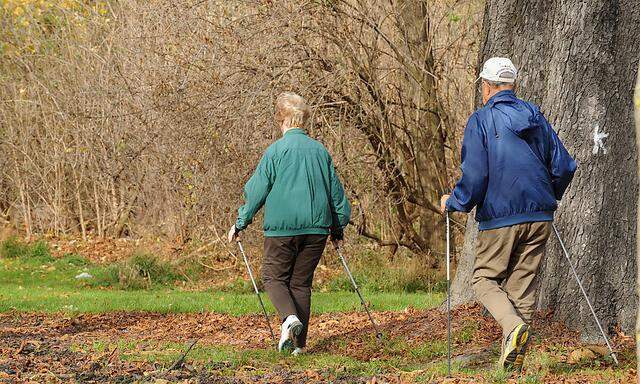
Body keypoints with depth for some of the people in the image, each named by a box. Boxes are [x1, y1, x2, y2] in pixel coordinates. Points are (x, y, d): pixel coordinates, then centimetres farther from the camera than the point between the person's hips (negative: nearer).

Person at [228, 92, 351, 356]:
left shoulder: (276, 150, -7)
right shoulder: (320, 151, 7)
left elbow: (257, 190, -5)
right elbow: (335, 191, 14)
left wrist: (240, 223, 5)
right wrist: (338, 227, 24)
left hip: (282, 227, -4)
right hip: (316, 227, 4)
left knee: (274, 277, 8)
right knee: (301, 282, 11)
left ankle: (289, 317, -20)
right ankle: (299, 343, 9)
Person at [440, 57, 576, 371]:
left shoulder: (481, 120, -7)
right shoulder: (535, 116, 9)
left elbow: (474, 175, -14)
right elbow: (564, 166, 10)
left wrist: (453, 203, 2)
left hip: (499, 219, -5)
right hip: (539, 217, 5)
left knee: (484, 278, 10)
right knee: (523, 285, 10)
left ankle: (513, 324, -19)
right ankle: (513, 363, 6)